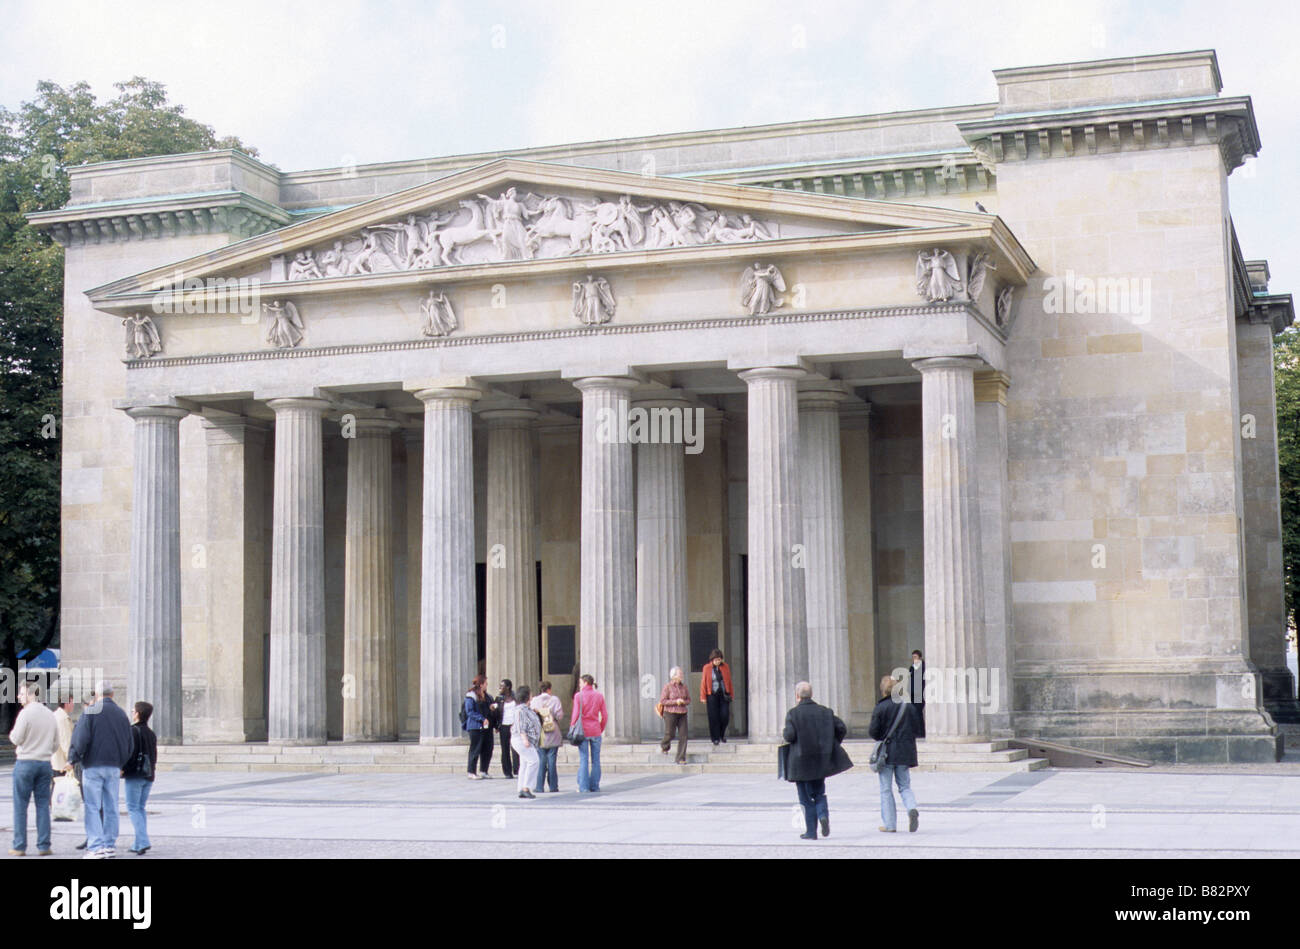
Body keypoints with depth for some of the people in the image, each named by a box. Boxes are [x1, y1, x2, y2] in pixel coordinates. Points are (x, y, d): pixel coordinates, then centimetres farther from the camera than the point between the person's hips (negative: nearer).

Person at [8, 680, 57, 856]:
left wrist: (11, 734, 10)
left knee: (20, 805, 2)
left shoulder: (26, 713, -10)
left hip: (25, 762, -5)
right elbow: (56, 744, 10)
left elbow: (16, 738, -11)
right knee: (43, 805, 7)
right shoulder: (50, 715, 8)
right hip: (45, 763, 5)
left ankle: (19, 847, 2)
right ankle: (44, 846, 5)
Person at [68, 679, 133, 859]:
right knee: (111, 807, 10)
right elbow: (129, 744, 14)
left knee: (92, 807, -4)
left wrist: (73, 759, -2)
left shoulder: (90, 712, -5)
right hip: (114, 767, 5)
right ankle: (110, 845, 12)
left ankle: (96, 846, -12)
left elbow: (81, 738, -13)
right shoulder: (121, 714, 11)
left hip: (93, 765, -5)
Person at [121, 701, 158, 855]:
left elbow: (129, 752, -17)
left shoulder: (133, 731, -11)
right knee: (141, 808, 12)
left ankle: (143, 841, -16)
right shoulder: (151, 733, 13)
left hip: (135, 775, -7)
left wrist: (123, 769, -10)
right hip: (148, 776, 7)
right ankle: (139, 845, 11)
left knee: (133, 808, -4)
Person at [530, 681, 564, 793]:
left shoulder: (534, 701, 0)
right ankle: (553, 786, 4)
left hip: (539, 735, 1)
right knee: (552, 761, 3)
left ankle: (539, 787, 2)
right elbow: (559, 715, -10)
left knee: (541, 761, 5)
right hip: (553, 736, -1)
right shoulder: (555, 699, -4)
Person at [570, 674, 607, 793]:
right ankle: (594, 786, 8)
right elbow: (604, 716, 4)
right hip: (596, 731, 2)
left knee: (583, 760, 1)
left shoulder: (578, 696, -6)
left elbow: (576, 715, -10)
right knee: (596, 760, 9)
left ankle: (583, 787, -2)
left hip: (583, 731, -2)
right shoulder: (599, 696, 4)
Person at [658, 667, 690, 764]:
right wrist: (675, 702, -17)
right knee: (669, 734, 2)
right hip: (670, 713, -4)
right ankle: (664, 746, 38)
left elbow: (688, 700, 13)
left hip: (682, 714, 4)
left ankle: (681, 759, 1)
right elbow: (662, 701, -10)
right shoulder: (667, 686, -7)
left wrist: (683, 702, -9)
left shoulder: (684, 686, 6)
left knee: (683, 736, -4)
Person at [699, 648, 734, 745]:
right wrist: (703, 697, -3)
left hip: (723, 694, 2)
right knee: (714, 717, -1)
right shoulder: (707, 668, -2)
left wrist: (731, 694, 9)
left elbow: (729, 681, 10)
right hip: (712, 695, -2)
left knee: (725, 715, -5)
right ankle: (715, 738, 8)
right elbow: (703, 682, 0)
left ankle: (722, 733, 20)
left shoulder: (725, 667, 5)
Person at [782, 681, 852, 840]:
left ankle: (811, 831, 3)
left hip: (801, 761, -3)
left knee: (806, 797, 5)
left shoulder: (793, 713, -8)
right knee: (819, 792, 17)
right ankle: (823, 814, -11)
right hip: (821, 761, 4)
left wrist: (784, 734, 5)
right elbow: (841, 728, 1)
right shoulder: (825, 711, 5)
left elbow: (790, 735, -18)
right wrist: (831, 745, 13)